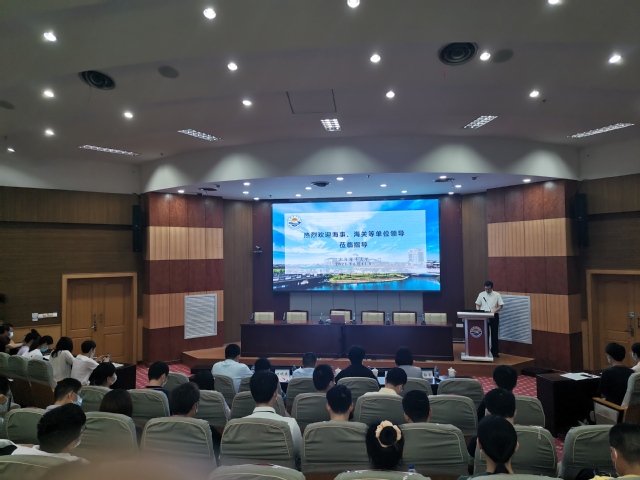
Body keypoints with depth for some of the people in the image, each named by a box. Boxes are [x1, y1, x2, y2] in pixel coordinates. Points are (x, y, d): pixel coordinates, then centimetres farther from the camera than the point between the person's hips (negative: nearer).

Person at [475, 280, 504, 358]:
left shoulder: (497, 295, -2)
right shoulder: (481, 294, 3)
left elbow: (501, 306, -2)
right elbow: (477, 305, 8)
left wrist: (494, 311, -18)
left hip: (494, 316, -1)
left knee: (494, 335, 4)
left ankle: (495, 352, 15)